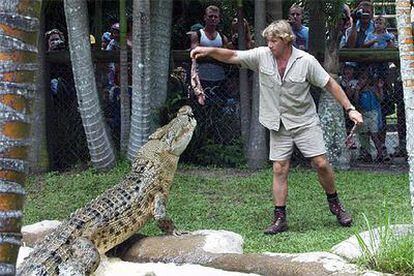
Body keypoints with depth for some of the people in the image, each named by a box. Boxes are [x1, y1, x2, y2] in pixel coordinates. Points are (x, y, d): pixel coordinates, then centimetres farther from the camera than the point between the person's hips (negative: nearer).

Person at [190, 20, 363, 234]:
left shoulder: (306, 61, -12)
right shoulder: (262, 56, -4)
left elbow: (330, 84, -6)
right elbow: (232, 56, -3)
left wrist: (350, 109, -8)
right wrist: (209, 51, -20)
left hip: (305, 122, -2)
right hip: (278, 125, 2)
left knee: (321, 164, -4)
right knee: (279, 170, -1)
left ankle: (334, 204, 19)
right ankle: (280, 218, 4)